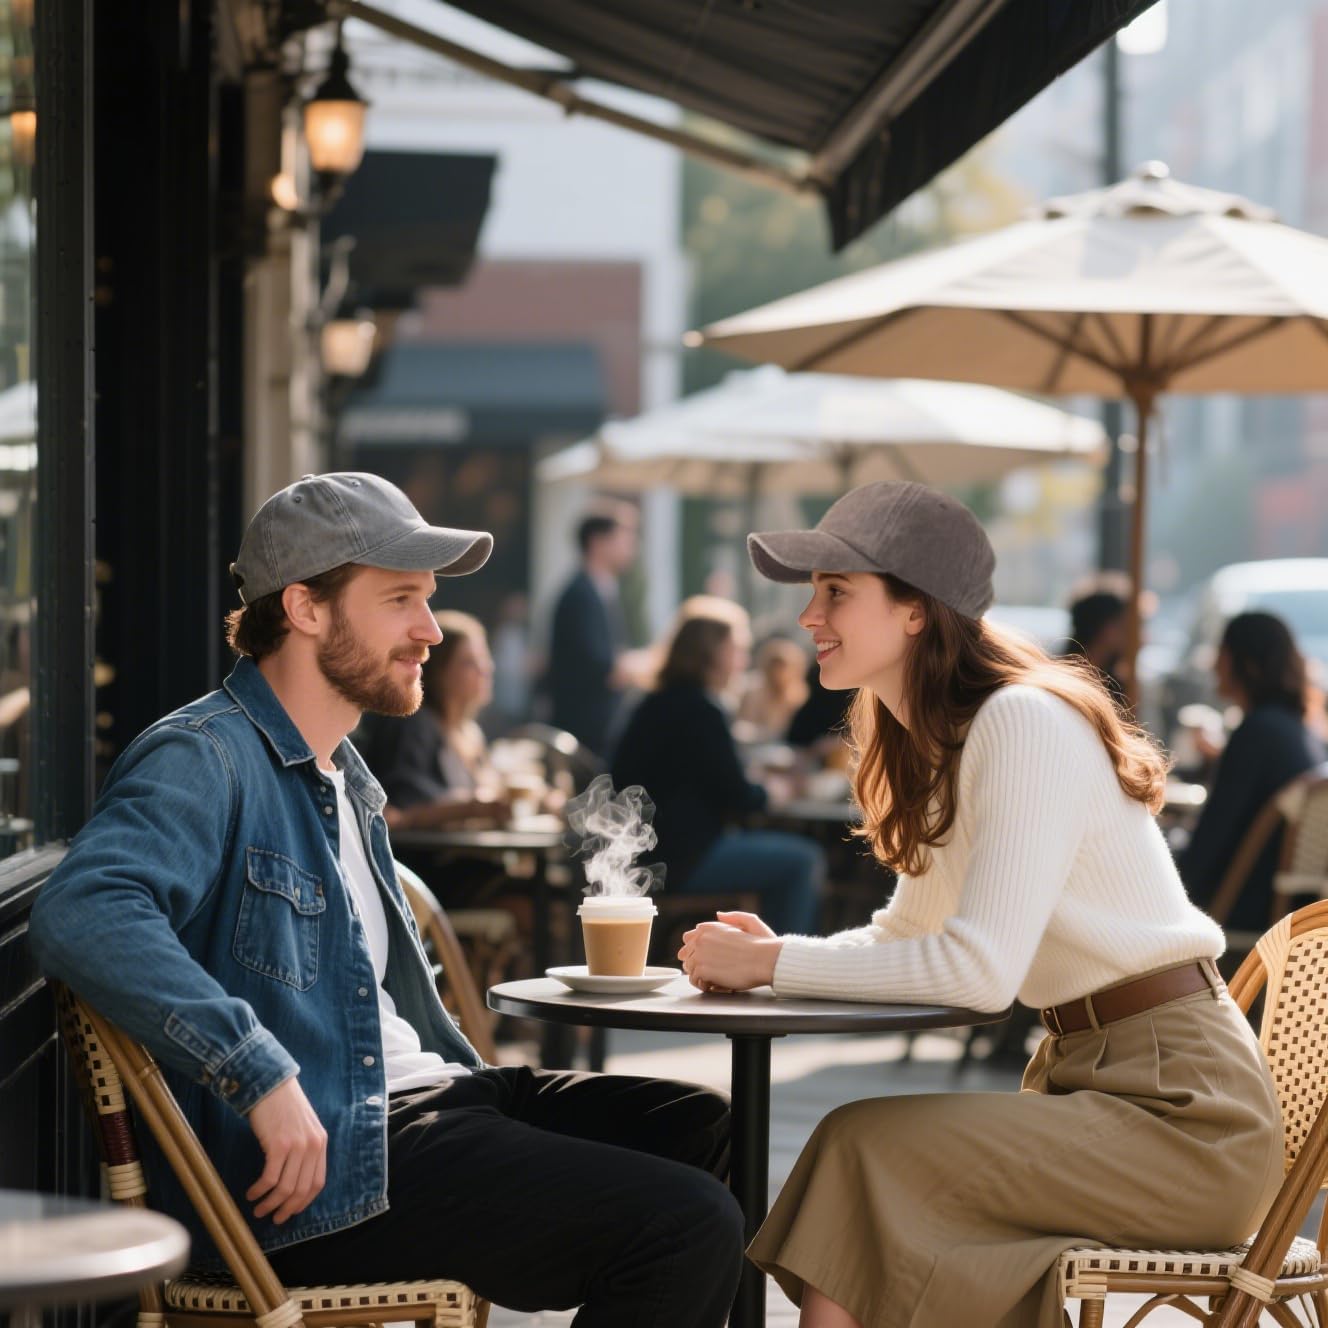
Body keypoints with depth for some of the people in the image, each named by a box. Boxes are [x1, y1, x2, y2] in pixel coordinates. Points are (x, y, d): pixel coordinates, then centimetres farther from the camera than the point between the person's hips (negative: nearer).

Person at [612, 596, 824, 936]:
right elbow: (735, 797, -13)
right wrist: (766, 793, 6)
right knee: (802, 862, -11)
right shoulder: (700, 710, -16)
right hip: (680, 859, -10)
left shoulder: (659, 703, 14)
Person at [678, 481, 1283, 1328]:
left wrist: (774, 965, -19)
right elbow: (905, 936, 17)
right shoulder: (942, 745, 12)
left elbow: (980, 969, -25)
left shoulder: (1026, 722, -17)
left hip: (1180, 1111, -8)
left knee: (863, 1146, -18)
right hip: (1086, 1074, 8)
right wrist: (784, 951, -3)